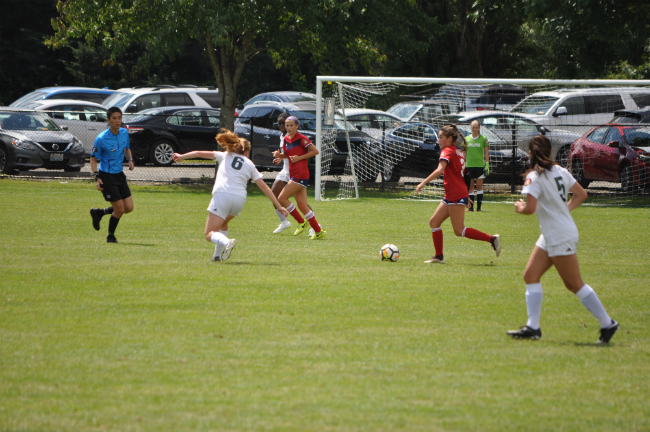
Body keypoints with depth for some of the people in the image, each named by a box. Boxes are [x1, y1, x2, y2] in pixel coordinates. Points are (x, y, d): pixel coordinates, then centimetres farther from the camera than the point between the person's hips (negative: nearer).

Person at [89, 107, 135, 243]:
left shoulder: (124, 133, 1)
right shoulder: (101, 139, -17)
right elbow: (93, 158, -10)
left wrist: (130, 160, -1)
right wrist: (97, 177, -20)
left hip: (120, 175, 7)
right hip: (107, 177, -7)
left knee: (129, 208, 3)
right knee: (119, 209, -7)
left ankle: (99, 213, 25)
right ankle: (110, 236, 17)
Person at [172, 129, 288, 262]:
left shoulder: (225, 156, 20)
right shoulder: (250, 165, 22)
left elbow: (200, 154, 16)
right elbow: (264, 187, 19)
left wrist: (181, 157, 27)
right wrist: (279, 206, 21)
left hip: (222, 195, -3)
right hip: (240, 198, 3)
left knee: (210, 234, -4)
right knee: (223, 223, 32)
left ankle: (227, 242, -35)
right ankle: (217, 255, 24)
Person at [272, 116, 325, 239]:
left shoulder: (301, 139, -10)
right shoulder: (286, 139, 13)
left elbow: (315, 151, -8)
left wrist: (299, 157, -14)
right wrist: (279, 155, 4)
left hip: (301, 174, -8)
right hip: (293, 174, 8)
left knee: (282, 198, -11)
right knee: (302, 205, 5)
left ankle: (301, 222, 2)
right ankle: (318, 231, 8)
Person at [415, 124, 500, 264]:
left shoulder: (447, 151, -12)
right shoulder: (458, 152, 16)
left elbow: (440, 170, -28)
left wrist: (423, 183, -31)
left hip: (456, 196, -10)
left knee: (459, 231, -7)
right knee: (434, 222, 9)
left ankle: (492, 239, -7)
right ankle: (439, 256, 9)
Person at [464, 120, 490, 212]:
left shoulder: (483, 139, 3)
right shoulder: (466, 139, 9)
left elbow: (486, 153, 4)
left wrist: (487, 164, -3)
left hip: (480, 165, -2)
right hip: (469, 165, 2)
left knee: (479, 186, -3)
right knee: (470, 187, 4)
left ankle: (479, 207, -1)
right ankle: (470, 207, 6)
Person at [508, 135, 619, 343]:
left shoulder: (534, 177, -18)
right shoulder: (560, 171, 6)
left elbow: (530, 208, -28)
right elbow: (581, 194, 14)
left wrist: (519, 207, -7)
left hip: (560, 238, -9)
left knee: (574, 284, -1)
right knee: (531, 275, 7)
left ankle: (607, 324, 6)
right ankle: (533, 327, 4)